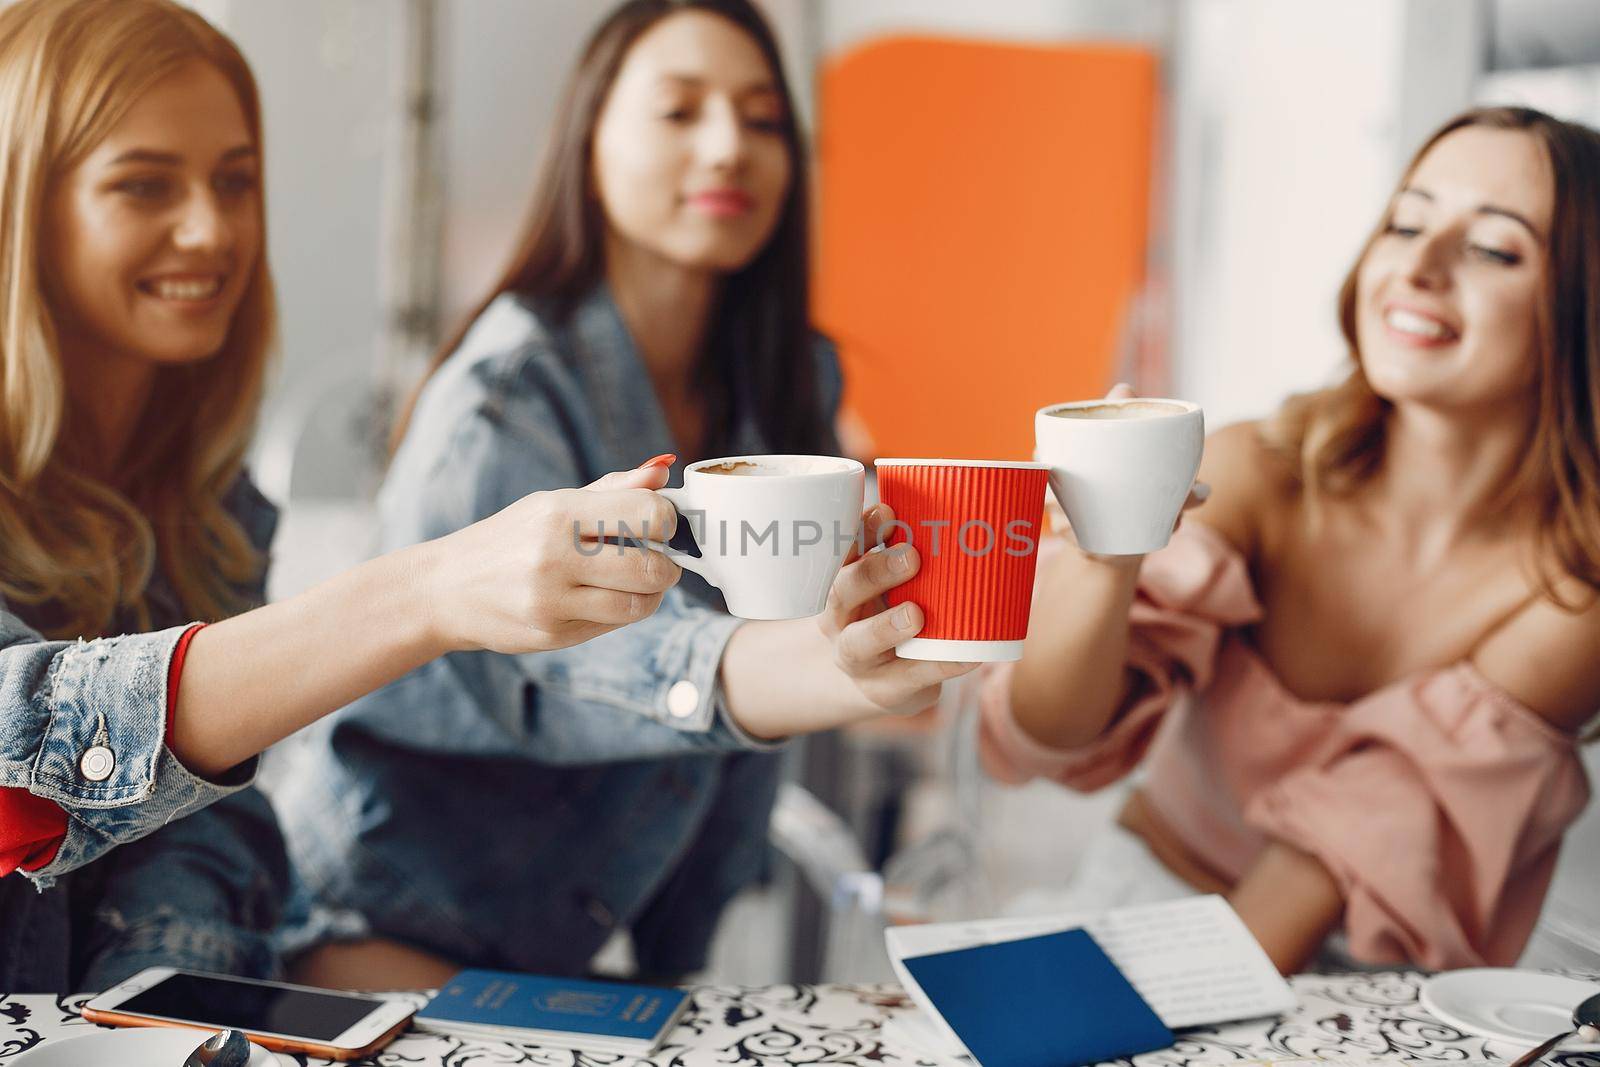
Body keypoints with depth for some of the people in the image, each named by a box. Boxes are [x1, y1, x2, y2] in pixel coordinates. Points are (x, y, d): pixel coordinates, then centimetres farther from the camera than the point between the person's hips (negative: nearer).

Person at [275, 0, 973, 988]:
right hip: (377, 930, -6)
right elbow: (545, 651, -38)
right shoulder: (505, 394, -19)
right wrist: (768, 673, -58)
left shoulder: (795, 388, 0)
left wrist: (682, 964, 3)